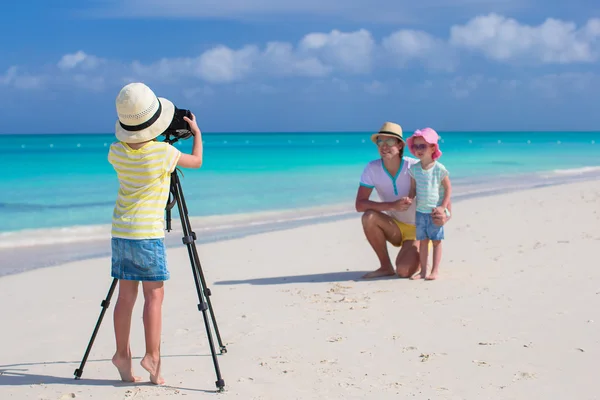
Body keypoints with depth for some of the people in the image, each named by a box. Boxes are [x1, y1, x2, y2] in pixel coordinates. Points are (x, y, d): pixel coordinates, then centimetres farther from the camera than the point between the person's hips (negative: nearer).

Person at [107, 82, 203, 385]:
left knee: (126, 294, 8)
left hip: (121, 232, 5)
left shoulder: (117, 152, 1)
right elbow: (196, 161, 6)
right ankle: (151, 356, -1)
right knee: (154, 294, 1)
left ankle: (122, 355, 11)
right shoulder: (162, 152, -12)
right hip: (148, 233, -5)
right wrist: (196, 132, 20)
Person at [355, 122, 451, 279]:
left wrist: (445, 216, -41)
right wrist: (392, 206, -35)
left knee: (403, 271, -25)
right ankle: (386, 267, -9)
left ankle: (419, 259, 14)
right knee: (369, 217, -28)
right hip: (396, 227, 3)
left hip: (418, 229, -3)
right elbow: (360, 204, -20)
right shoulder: (372, 169, -14)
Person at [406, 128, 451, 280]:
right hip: (420, 211, 4)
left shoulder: (439, 169, -10)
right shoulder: (414, 169, 2)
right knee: (422, 241, 8)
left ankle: (435, 271, 6)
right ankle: (423, 271, 13)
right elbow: (413, 189, 7)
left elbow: (448, 188, -6)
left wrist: (443, 207, -13)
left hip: (435, 212, -4)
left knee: (436, 241, 2)